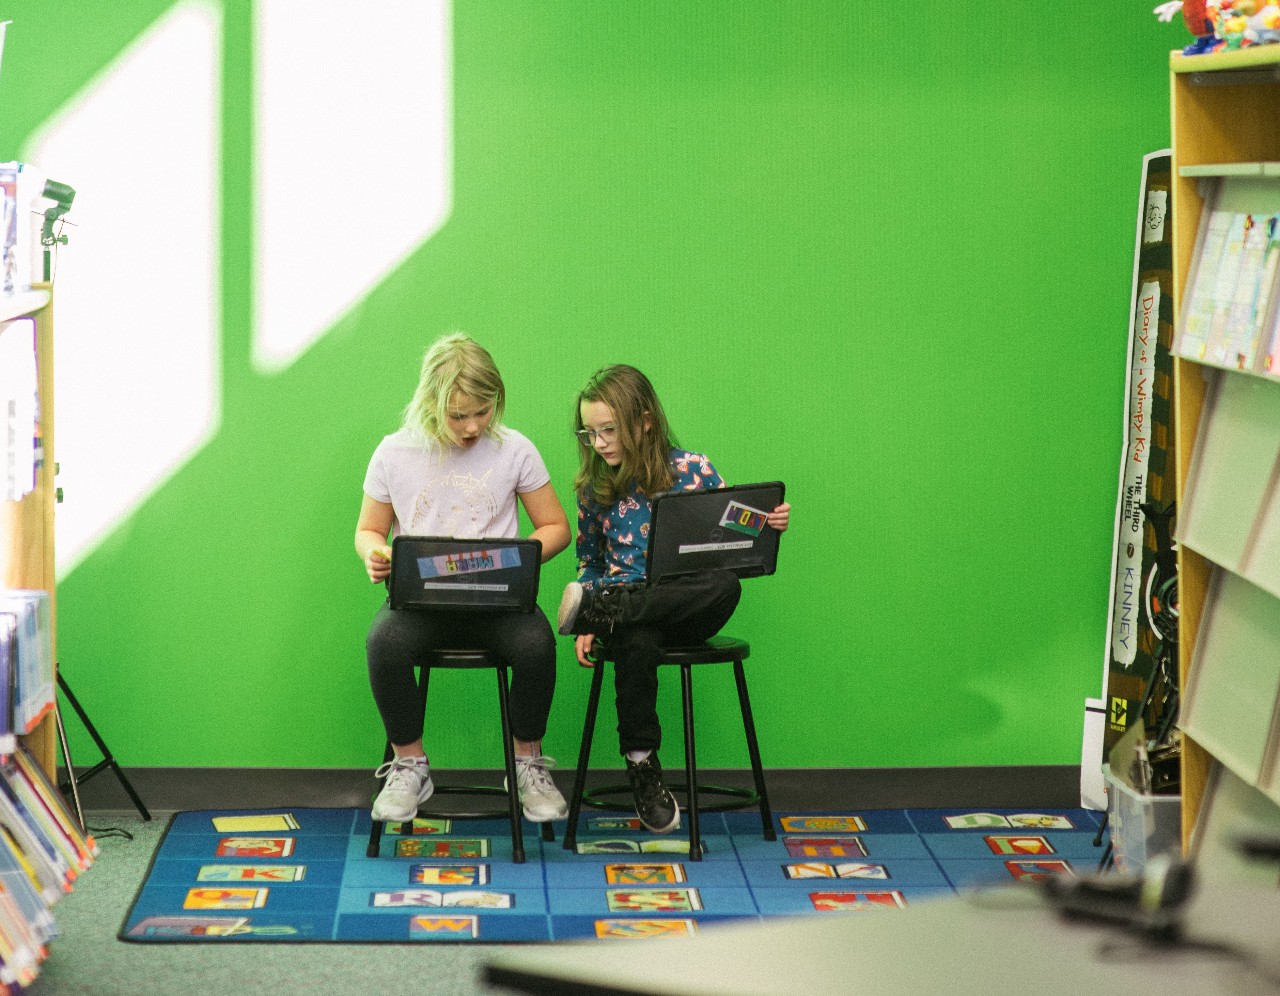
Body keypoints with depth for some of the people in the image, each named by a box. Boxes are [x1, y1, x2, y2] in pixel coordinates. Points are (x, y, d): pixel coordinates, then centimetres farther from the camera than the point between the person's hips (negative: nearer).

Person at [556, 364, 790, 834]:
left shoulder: (691, 470, 0)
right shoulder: (594, 488, 9)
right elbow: (590, 563, 17)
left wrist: (772, 527, -17)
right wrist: (587, 629, 3)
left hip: (685, 609, -1)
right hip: (628, 608, 1)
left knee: (725, 586, -36)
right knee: (637, 644, -37)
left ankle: (595, 609, -29)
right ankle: (642, 767, -25)